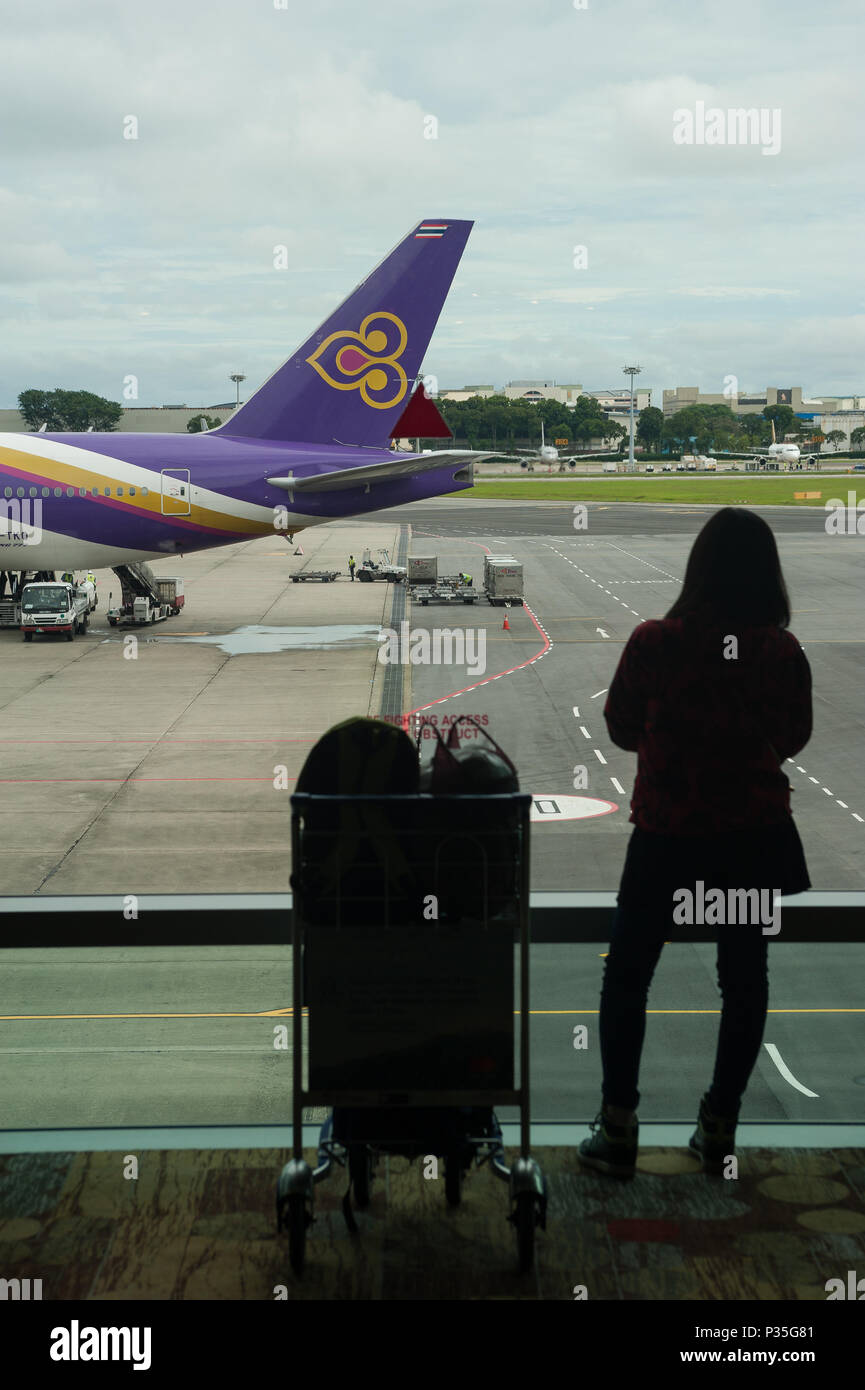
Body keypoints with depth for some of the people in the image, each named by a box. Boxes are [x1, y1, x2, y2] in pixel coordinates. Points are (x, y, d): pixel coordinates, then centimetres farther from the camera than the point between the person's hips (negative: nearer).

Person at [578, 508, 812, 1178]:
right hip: (757, 836, 2)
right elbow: (794, 738, 6)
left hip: (668, 834, -2)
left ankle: (618, 1131, 12)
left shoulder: (654, 643, -16)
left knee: (627, 976, 13)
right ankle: (719, 1128, 22)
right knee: (745, 978, 16)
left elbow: (620, 728, -2)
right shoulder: (785, 654, -10)